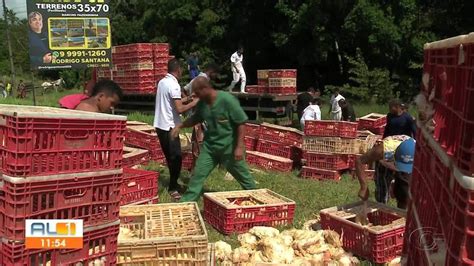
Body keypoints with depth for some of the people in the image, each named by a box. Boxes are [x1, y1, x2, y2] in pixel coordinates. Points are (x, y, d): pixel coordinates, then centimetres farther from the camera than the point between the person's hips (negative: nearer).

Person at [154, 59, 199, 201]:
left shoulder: (162, 82, 10)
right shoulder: (174, 85, -18)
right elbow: (180, 109, -24)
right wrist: (194, 103, -10)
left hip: (160, 125, 9)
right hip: (169, 127, -9)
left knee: (170, 157, 18)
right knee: (176, 157, -1)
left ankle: (173, 184, 28)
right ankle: (173, 188, 5)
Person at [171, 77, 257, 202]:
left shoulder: (227, 100, -23)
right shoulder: (202, 103, -4)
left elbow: (241, 123, -20)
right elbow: (195, 119, 16)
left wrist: (239, 147, -21)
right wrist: (180, 126, 2)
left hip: (229, 146, -5)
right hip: (209, 146, 5)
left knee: (243, 175, 12)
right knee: (198, 173, 4)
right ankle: (187, 201, 14)